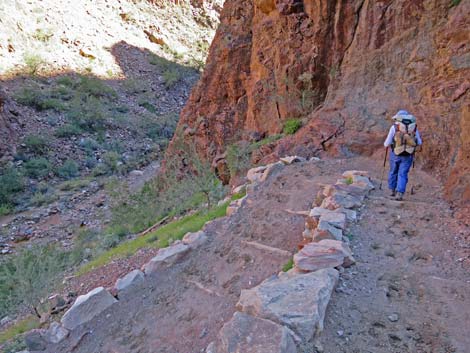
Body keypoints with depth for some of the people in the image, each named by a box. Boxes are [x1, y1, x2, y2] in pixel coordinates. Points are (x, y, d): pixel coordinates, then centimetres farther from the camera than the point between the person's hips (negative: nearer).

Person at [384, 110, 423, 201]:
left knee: (393, 172, 19)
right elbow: (419, 143, 10)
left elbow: (387, 143, -2)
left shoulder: (394, 127, -2)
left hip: (396, 153, -1)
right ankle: (399, 193, -7)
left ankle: (392, 190, 29)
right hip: (408, 155, 1)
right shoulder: (414, 127, 5)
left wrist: (385, 145, 20)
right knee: (403, 174, 5)